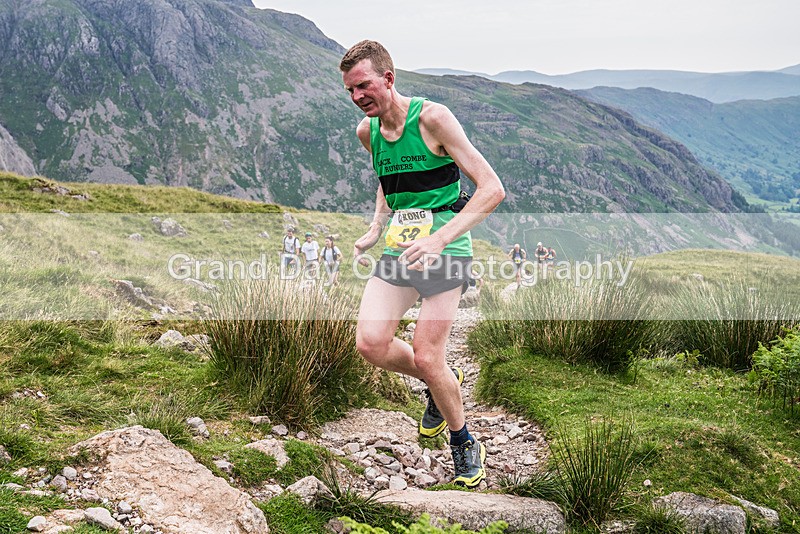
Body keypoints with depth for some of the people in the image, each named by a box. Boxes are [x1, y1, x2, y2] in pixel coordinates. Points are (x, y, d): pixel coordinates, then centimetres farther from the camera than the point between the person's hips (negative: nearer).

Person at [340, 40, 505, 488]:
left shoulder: (432, 117, -14)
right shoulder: (367, 131, 6)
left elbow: (492, 189, -17)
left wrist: (440, 237, -27)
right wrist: (375, 231, 10)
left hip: (446, 250, -6)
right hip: (399, 250, 6)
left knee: (427, 358, -8)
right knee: (370, 343, -8)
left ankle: (464, 443, 19)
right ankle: (442, 384, 22)